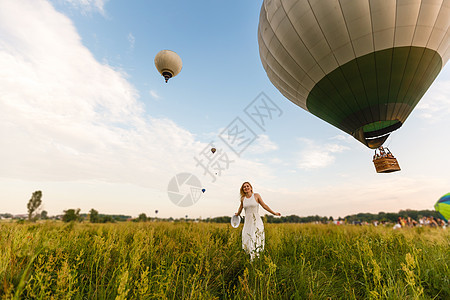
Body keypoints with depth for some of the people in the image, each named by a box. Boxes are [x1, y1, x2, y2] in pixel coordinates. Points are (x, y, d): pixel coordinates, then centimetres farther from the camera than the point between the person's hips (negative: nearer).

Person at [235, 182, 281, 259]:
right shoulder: (243, 198, 5)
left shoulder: (256, 195, -4)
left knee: (255, 240, -8)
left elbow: (264, 205, 5)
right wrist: (237, 214, 40)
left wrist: (274, 213, 9)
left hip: (256, 222, -3)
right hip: (247, 222, 3)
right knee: (247, 241, 2)